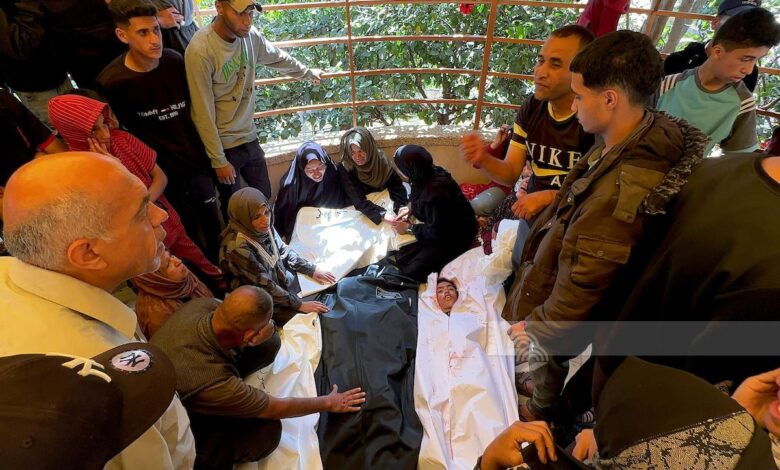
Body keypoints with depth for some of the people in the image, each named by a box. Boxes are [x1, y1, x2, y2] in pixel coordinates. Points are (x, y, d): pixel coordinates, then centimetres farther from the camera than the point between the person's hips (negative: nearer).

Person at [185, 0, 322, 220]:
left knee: (264, 196, 18)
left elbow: (279, 58, 17)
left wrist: (309, 72, 32)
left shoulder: (251, 35, -5)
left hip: (250, 137, 6)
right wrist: (219, 161, -14)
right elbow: (203, 114, -18)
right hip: (223, 145, -5)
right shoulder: (200, 50, -23)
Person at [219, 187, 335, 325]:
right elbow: (265, 286, -25)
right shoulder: (238, 248, -33)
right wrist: (300, 305, -20)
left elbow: (284, 251, 4)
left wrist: (312, 271, -2)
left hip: (284, 281, 6)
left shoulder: (265, 228, -14)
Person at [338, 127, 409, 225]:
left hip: (383, 203, 3)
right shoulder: (345, 168, -22)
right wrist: (382, 215, -40)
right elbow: (358, 200, -27)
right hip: (361, 212, -3)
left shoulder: (380, 157, -13)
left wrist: (401, 207, -31)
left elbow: (395, 182, -14)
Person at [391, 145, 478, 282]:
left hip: (456, 237, -8)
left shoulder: (436, 192, -33)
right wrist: (409, 214, -2)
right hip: (443, 228, 8)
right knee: (400, 257, -2)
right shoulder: (429, 174, -8)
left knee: (411, 270, -15)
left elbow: (436, 233, -24)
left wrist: (409, 228, -13)